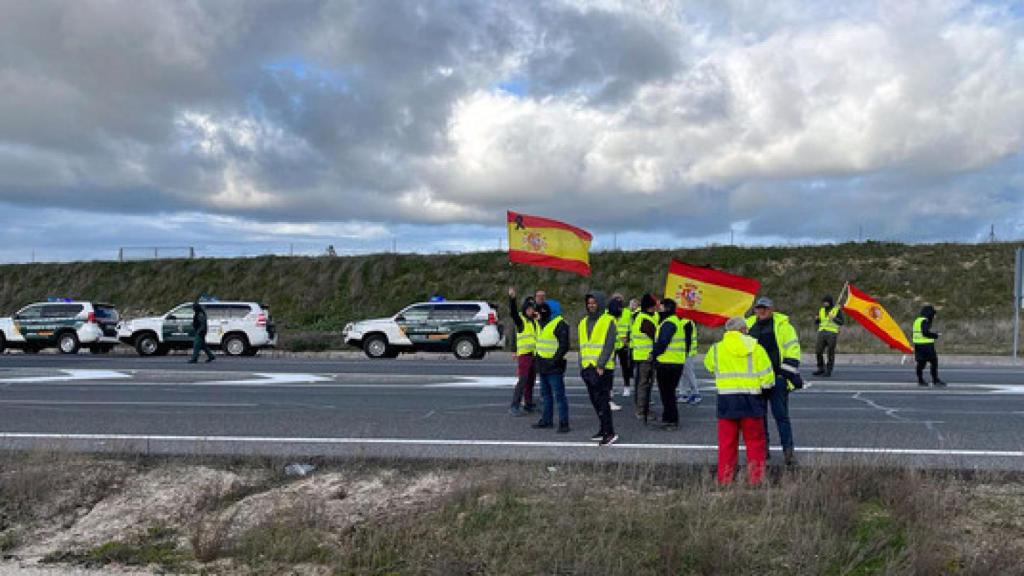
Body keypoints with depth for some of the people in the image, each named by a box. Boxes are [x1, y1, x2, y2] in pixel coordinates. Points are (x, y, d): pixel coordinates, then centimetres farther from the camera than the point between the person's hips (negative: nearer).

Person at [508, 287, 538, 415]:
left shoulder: (536, 320, 13)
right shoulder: (520, 319, -6)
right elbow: (512, 312, -22)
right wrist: (512, 298, -41)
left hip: (534, 354, 7)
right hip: (524, 353, -7)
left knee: (531, 381, 12)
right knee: (523, 380, -13)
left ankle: (528, 405, 21)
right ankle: (514, 406, -12)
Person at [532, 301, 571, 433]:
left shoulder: (560, 324, -14)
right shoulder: (540, 323, 15)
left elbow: (564, 345, -18)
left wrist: (555, 360, -21)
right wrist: (537, 358, 18)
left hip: (554, 367, -9)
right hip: (542, 365, 9)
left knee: (559, 395, -7)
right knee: (546, 394, 16)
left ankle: (563, 423, -3)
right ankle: (547, 420, 25)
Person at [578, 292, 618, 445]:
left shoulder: (608, 321, -5)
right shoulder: (584, 323, 16)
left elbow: (609, 345, -12)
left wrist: (601, 365, -18)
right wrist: (582, 366, 13)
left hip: (603, 369, -7)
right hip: (587, 368, 7)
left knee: (602, 400, -11)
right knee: (595, 400, 11)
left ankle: (609, 432, -9)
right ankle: (604, 429, 21)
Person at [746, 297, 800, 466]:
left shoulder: (782, 325, -2)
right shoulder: (748, 325, 11)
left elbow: (792, 349, -5)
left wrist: (791, 374, -11)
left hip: (777, 378, -4)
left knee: (781, 414, -3)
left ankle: (788, 450, 3)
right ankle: (762, 449, 19)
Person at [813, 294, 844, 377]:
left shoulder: (837, 310, -2)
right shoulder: (821, 310, 11)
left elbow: (841, 322, -5)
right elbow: (816, 322, 15)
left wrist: (834, 318, -21)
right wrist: (816, 319, -7)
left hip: (832, 334, -4)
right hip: (822, 333, 4)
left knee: (830, 353, -1)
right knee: (818, 351, 0)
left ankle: (828, 371, 7)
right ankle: (821, 369, 15)